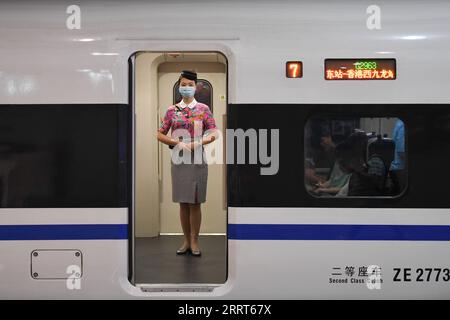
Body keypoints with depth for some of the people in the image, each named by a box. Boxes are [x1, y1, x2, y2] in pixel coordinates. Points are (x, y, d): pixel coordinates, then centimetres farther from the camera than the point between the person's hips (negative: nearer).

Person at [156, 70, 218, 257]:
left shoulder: (203, 109, 3)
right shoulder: (172, 110, 6)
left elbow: (214, 134, -1)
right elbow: (160, 135, 6)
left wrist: (197, 143, -16)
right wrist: (177, 143, -10)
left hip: (197, 159, -1)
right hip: (178, 159, 2)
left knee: (195, 202, 1)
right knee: (183, 202, 6)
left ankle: (194, 241, 9)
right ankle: (186, 241, 15)